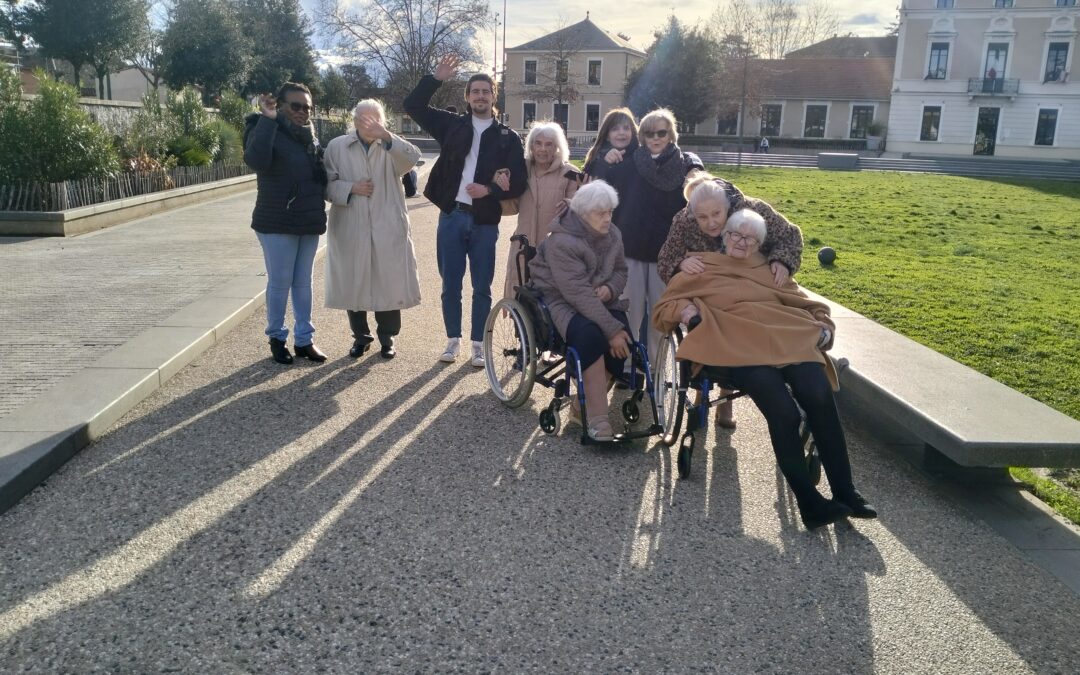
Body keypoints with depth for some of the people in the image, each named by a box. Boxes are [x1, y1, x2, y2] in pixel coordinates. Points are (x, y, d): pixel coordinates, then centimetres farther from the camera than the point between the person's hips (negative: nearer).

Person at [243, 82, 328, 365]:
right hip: (277, 224, -6)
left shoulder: (309, 135, 10)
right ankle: (276, 337, 19)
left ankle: (304, 339, 20)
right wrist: (267, 119, -29)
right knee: (280, 283, 3)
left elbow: (321, 174, 19)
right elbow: (256, 160, -30)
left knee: (303, 283, 12)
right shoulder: (265, 130, -9)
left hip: (309, 223, 6)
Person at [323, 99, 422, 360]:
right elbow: (327, 184, 4)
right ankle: (360, 337, 24)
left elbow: (413, 157, -19)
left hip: (388, 229, -1)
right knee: (353, 285, 7)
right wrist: (350, 188, -14)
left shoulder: (391, 147, 3)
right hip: (350, 229, 1)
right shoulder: (337, 146, 5)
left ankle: (387, 338, 21)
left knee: (389, 284, 4)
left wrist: (387, 136, -35)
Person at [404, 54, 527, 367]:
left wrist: (490, 190, -19)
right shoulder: (453, 125, 7)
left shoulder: (508, 137, 2)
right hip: (451, 216, 2)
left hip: (485, 221, -1)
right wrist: (437, 78, -5)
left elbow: (519, 182, -3)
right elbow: (413, 105, 5)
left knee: (481, 287, 5)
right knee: (451, 285, 8)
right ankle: (453, 340, 21)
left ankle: (478, 344, 17)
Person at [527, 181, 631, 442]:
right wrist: (612, 329, -32)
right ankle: (597, 420, -30)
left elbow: (620, 270, 13)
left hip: (598, 299, 6)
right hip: (561, 299, -6)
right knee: (590, 335, -36)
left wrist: (610, 289, -13)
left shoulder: (612, 235, 0)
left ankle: (585, 402, -3)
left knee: (624, 339, -22)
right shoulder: (561, 242, -23)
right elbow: (578, 293, -29)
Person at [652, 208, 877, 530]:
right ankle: (809, 502, -23)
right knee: (784, 413, -30)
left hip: (791, 339, 3)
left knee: (820, 398, -27)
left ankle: (844, 492, -19)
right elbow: (663, 310, 19)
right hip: (741, 349, -3)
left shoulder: (770, 270, 32)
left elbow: (809, 305, 29)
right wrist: (686, 309, -3)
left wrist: (824, 328, 7)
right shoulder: (703, 267, 23)